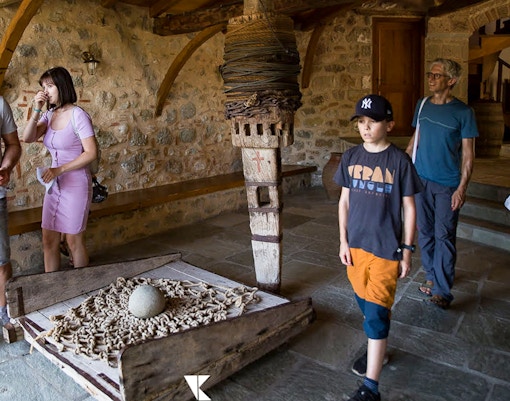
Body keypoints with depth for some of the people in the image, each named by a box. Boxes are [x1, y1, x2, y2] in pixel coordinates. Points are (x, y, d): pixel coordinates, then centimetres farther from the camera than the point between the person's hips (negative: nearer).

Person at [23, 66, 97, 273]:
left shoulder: (78, 115, -13)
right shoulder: (49, 115, 7)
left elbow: (91, 153, -17)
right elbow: (27, 138, -2)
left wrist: (59, 169, -20)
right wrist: (36, 110, -10)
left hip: (76, 185, -6)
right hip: (54, 185, 6)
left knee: (74, 241, 6)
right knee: (49, 240, 10)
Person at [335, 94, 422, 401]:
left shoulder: (400, 161, -10)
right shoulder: (351, 157, 2)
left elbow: (409, 208, -4)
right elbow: (345, 201, 7)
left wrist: (407, 250, -5)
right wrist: (343, 241, 4)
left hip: (386, 248, -4)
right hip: (356, 244, 5)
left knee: (376, 312, -4)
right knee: (365, 302, 18)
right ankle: (377, 349, 44)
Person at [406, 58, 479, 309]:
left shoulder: (463, 112, -6)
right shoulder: (423, 105, 7)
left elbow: (468, 154, -6)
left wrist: (462, 187, -13)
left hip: (448, 184, -4)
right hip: (420, 179, 5)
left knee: (444, 236, -3)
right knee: (425, 232, 11)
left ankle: (442, 290, 4)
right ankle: (431, 276, 26)